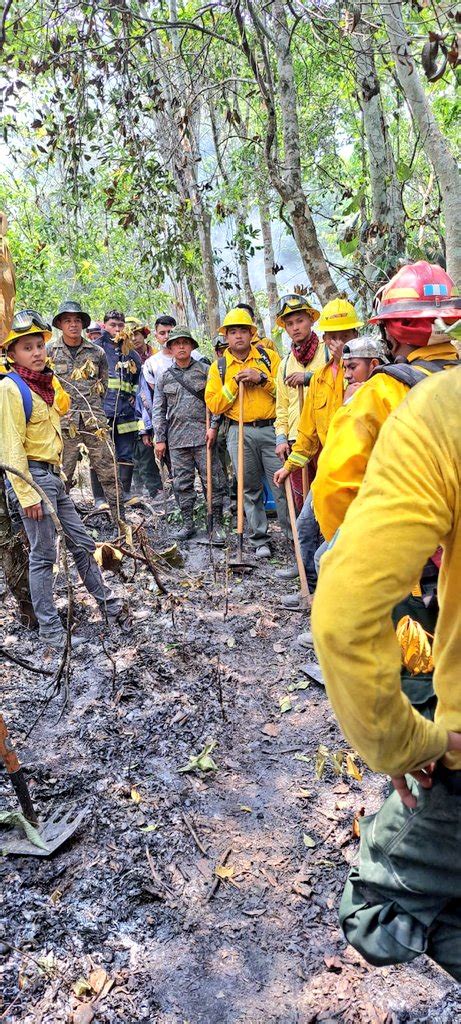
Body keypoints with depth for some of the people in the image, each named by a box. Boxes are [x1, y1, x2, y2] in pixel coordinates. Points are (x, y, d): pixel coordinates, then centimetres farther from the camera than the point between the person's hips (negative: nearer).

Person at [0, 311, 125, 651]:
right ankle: (50, 629, 10)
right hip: (33, 476, -8)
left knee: (83, 543, 16)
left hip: (54, 475, 8)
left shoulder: (46, 382, 14)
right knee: (43, 556, -1)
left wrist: (58, 473, 18)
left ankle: (108, 603, 31)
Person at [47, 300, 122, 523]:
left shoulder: (97, 352, 8)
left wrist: (91, 404, 14)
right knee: (62, 476, 1)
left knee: (109, 471, 3)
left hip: (94, 419, 2)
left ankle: (120, 520, 11)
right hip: (63, 421, -2)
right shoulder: (49, 350, 3)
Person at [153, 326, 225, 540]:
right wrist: (159, 439, 6)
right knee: (182, 483, 6)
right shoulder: (164, 378, 12)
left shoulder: (205, 371, 6)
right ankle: (188, 524, 16)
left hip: (203, 435, -2)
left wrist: (213, 426, -8)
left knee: (212, 480, -2)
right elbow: (158, 410, 11)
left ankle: (217, 524, 6)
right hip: (176, 438, 2)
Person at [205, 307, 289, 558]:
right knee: (251, 490, 7)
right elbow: (214, 405, 2)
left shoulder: (268, 356, 7)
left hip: (271, 429, -1)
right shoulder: (219, 367, 9)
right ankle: (260, 540, 16)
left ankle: (295, 536, 6)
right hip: (240, 434, 1)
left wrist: (262, 379, -12)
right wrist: (234, 383, -8)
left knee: (283, 484, -4)